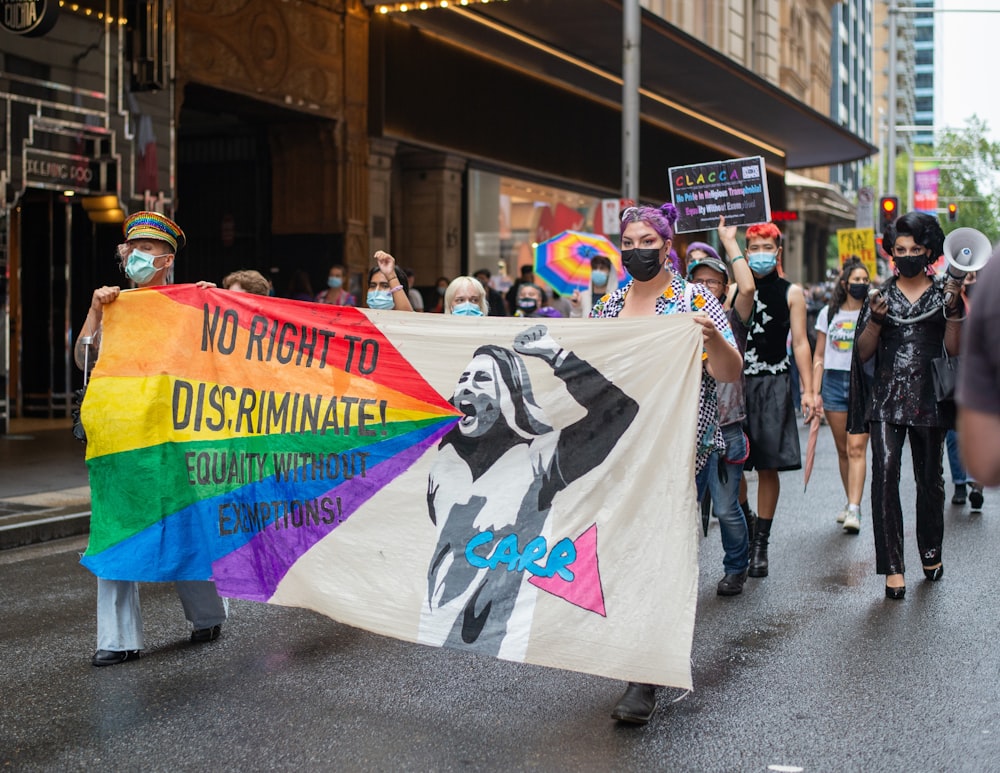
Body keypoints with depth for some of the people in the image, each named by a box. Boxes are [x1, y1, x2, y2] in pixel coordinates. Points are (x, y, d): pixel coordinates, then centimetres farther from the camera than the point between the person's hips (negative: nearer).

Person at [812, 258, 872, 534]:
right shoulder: (828, 313, 9)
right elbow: (819, 357, 11)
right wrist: (814, 392, 4)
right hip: (834, 382, 3)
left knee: (857, 448, -12)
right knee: (843, 449, 9)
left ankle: (854, 510, -17)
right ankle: (851, 502, 24)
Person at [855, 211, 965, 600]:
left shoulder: (944, 291, 8)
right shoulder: (881, 294, 9)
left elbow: (955, 349, 1)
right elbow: (863, 352, 6)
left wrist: (953, 309, -12)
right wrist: (875, 319, -10)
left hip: (929, 399, 0)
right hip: (887, 400, 0)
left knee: (930, 478, 9)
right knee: (885, 474, -14)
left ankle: (931, 552, 31)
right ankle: (893, 566, -12)